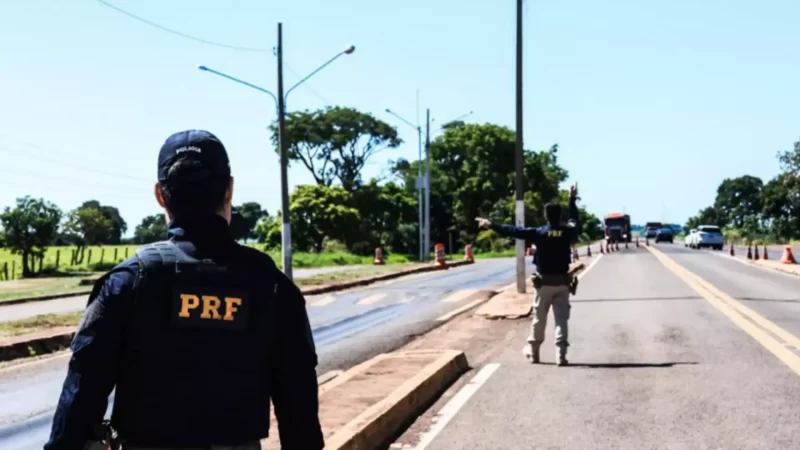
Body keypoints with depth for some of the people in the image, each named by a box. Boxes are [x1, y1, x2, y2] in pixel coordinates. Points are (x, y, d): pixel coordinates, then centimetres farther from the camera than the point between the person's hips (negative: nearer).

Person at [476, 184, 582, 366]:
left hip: (544, 282, -1)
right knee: (562, 319, 0)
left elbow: (514, 231, -7)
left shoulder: (539, 233, -9)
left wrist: (491, 225, 0)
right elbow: (575, 221, 21)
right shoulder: (568, 233, -2)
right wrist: (572, 199, 32)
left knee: (539, 319, 10)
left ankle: (534, 353, 20)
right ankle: (561, 355, -9)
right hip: (562, 282, 1)